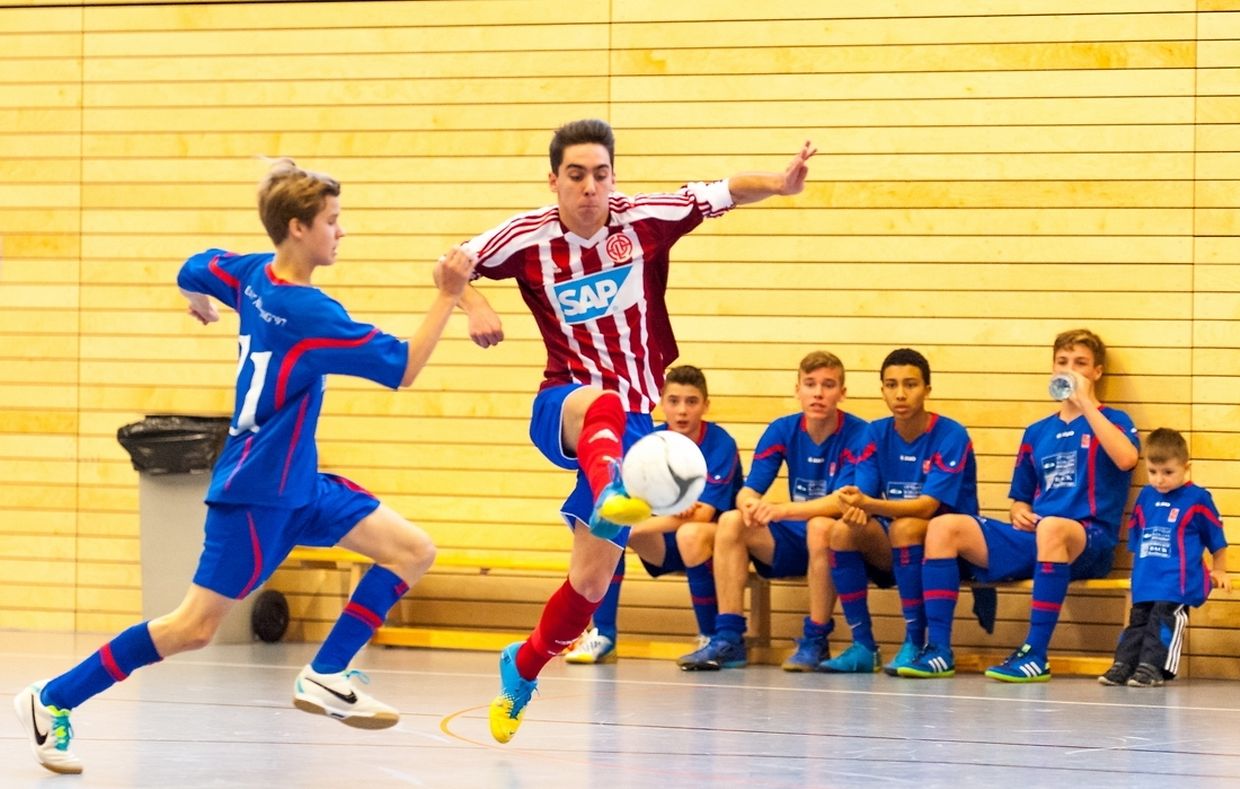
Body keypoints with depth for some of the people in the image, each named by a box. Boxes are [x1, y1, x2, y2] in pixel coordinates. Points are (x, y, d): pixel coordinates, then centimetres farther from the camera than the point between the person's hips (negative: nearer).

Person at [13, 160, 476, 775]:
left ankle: (324, 677, 6)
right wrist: (447, 296, -21)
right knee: (194, 627, -6)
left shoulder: (254, 274, 1)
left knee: (413, 550, 2)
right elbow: (402, 368, -21)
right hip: (256, 492, -10)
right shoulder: (309, 314, -24)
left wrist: (200, 301, 44)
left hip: (298, 483, 10)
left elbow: (194, 272, 21)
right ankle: (52, 701, 4)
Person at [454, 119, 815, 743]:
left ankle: (523, 667, 27)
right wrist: (474, 305, -14)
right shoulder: (527, 238, -7)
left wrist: (781, 183, -20)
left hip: (632, 421, 2)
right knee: (603, 402, -42)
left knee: (593, 580, 2)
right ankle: (608, 497, -74)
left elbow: (727, 192, -1)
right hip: (562, 407, -2)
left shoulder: (645, 219, -6)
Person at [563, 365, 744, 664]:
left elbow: (703, 514, -25)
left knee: (690, 533, -38)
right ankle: (602, 636, -12)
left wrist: (634, 528, -34)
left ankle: (711, 638, -20)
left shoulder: (720, 444, -17)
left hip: (717, 541, -5)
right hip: (666, 543, 5)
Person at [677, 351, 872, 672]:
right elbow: (748, 490, -5)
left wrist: (780, 510, -40)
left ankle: (815, 642, -25)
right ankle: (728, 640, -21)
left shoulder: (857, 435, -14)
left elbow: (841, 501, -26)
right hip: (794, 543, 5)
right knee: (731, 522, -18)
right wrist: (749, 505, -32)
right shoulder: (782, 431, 0)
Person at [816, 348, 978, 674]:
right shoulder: (877, 433, 3)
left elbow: (928, 506, -25)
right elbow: (863, 494, -5)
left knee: (905, 527, -35)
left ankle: (915, 643, -26)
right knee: (842, 530, -22)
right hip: (890, 549, 5)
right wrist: (857, 509, -31)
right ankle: (863, 645, -16)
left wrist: (870, 504, -40)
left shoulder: (951, 435, -14)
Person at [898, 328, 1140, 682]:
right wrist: (1020, 512, 3)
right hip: (1031, 537, 6)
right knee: (944, 527, -13)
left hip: (1090, 541, -6)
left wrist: (1085, 404, -14)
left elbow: (1126, 459, -17)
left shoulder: (1111, 421, 7)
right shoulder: (1037, 433, 22)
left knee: (1051, 528, -42)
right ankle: (938, 649, -19)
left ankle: (1036, 654, -38)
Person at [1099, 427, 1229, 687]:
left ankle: (1153, 666, -19)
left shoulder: (1197, 500, -4)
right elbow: (1135, 538, 23)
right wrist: (1140, 571, 22)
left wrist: (1218, 572, 10)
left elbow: (1217, 539, 5)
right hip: (1145, 582, 6)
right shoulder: (1146, 497, 11)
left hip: (1178, 582, -6)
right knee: (1138, 620, 2)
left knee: (1163, 619, -17)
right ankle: (1124, 664, 1)